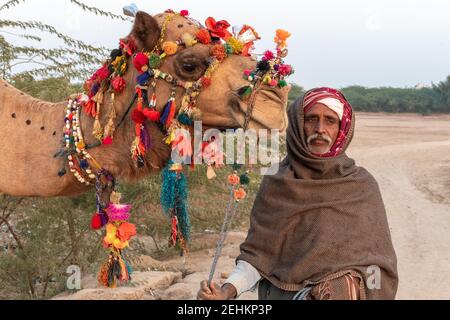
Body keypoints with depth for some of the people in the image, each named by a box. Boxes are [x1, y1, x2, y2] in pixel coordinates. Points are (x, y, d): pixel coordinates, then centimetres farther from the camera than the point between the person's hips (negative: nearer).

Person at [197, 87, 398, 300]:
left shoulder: (363, 185, 6)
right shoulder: (276, 186, 3)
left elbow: (376, 258, 7)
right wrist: (228, 290, -15)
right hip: (285, 294, -1)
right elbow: (257, 254, 0)